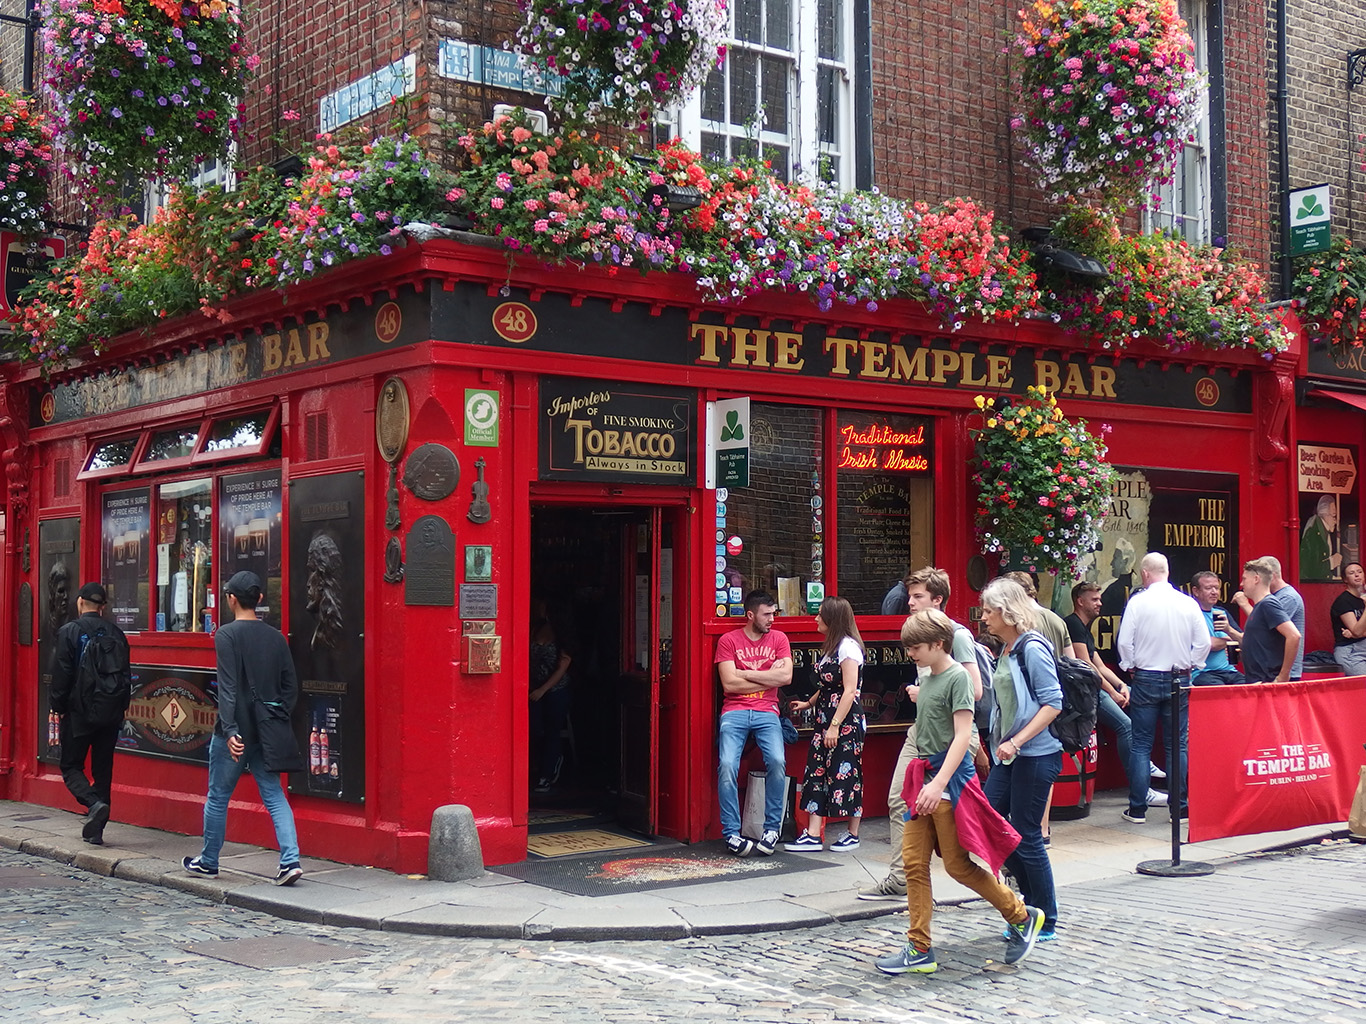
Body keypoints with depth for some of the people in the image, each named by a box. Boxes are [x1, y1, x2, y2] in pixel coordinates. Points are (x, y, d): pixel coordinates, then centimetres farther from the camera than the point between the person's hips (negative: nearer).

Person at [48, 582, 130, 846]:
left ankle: (94, 804, -19)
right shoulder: (115, 633, 4)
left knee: (71, 767, 7)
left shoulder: (68, 632, -7)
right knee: (103, 770, 10)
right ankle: (95, 830, 11)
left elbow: (61, 676, -9)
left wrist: (57, 708, -1)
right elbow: (125, 675, 7)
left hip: (78, 713, -4)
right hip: (110, 715, 4)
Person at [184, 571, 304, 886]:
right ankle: (290, 861, -7)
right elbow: (291, 686, 8)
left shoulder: (227, 634, -10)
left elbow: (228, 687, -18)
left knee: (218, 797, 10)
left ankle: (208, 862, 23)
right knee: (274, 795, 5)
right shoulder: (276, 637, 7)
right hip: (266, 735, 5)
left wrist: (230, 730, -22)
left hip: (235, 733, -5)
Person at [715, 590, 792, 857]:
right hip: (735, 712, -1)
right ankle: (731, 833, -13)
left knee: (777, 761, -24)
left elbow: (785, 677, -2)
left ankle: (772, 827, -8)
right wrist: (769, 676, -2)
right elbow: (729, 683, -6)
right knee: (727, 765, -22)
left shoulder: (778, 638, 12)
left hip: (767, 712, 1)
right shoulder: (728, 640, 4)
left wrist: (746, 673, -5)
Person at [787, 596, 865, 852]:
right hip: (826, 719, 9)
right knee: (817, 772, 4)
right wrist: (808, 704, 31)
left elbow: (850, 691, -19)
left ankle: (853, 835, 11)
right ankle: (813, 835, 4)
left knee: (845, 773, -1)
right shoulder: (830, 647, 15)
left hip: (846, 722, -9)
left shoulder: (848, 647, -14)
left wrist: (835, 726, -21)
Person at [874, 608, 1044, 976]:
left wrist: (939, 784, -25)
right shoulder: (927, 678, 13)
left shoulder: (957, 677, -12)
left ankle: (1022, 917, 16)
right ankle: (919, 949, 8)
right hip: (924, 777, 8)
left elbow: (962, 735, -18)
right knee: (914, 860, 3)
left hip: (951, 780, -8)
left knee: (957, 864, -2)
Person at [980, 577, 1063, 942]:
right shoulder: (1006, 650, 12)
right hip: (1009, 754, 9)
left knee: (1027, 836, -2)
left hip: (1036, 755, -9)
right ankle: (1032, 896, 21)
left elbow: (1053, 703, -18)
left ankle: (1046, 923, 12)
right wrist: (1003, 744, 16)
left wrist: (1016, 742, -22)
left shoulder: (1033, 648, -14)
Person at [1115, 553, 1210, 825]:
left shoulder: (1138, 601, -8)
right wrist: (1189, 667, 12)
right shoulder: (1188, 603, -1)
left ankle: (1137, 808, 4)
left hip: (1145, 679, -2)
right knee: (1177, 745, 8)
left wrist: (1130, 668, 7)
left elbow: (1124, 641, -8)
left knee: (1141, 745, 3)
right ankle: (1178, 807, 8)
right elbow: (1203, 643, 0)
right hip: (1179, 679, 2)